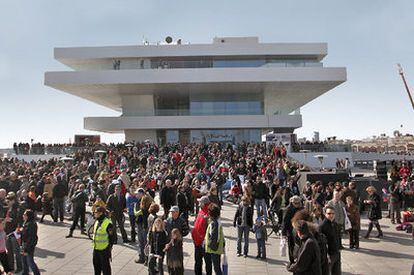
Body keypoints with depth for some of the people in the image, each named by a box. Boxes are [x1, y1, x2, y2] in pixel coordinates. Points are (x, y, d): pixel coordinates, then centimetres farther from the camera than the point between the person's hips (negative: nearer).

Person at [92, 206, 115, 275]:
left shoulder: (108, 223, -20)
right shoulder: (96, 222, 4)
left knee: (105, 267, 4)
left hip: (104, 249, -8)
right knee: (96, 265, 22)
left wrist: (109, 249, -13)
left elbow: (112, 237, -14)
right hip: (96, 249, 8)